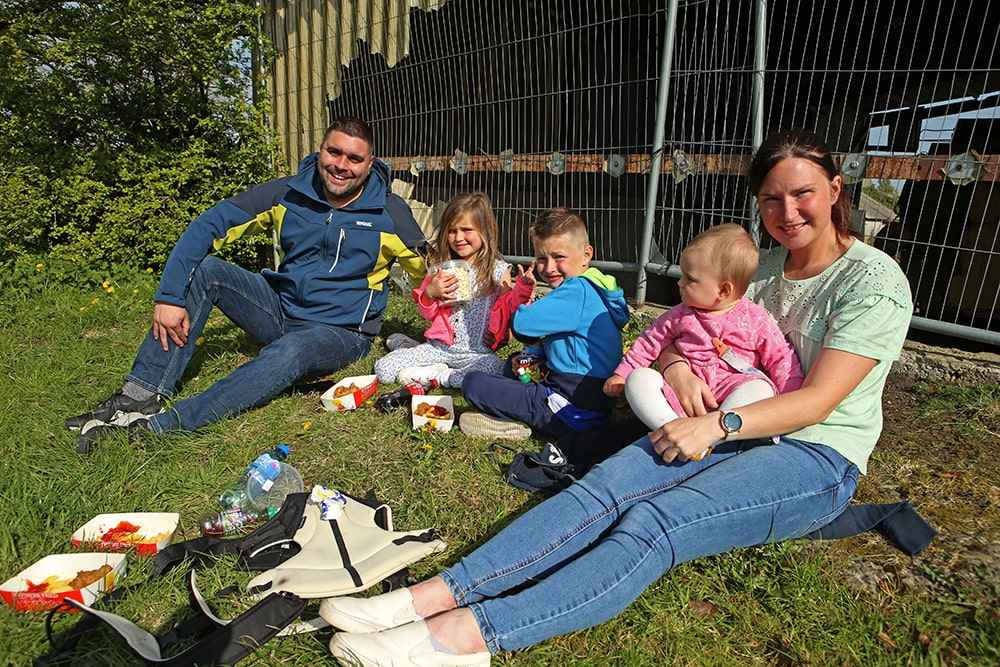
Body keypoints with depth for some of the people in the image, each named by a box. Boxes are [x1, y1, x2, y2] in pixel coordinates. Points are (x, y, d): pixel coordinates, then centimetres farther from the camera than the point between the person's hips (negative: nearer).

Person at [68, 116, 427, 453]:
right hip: (280, 310, 4)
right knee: (205, 269, -17)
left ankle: (157, 425, -39)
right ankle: (141, 395, -21)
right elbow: (207, 226, -8)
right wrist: (169, 296, -18)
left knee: (289, 351, -38)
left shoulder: (389, 213, -10)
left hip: (341, 333, -4)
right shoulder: (287, 193, -4)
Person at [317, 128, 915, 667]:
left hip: (819, 458, -5)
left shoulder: (874, 280, -6)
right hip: (730, 429, 5)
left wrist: (718, 425, -25)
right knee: (605, 487, -24)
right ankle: (437, 595, -32)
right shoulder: (763, 267, 13)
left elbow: (818, 400, -15)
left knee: (652, 525, -33)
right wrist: (678, 366, -10)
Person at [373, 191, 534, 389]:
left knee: (496, 369, -36)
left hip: (476, 352, -2)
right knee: (383, 369, -11)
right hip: (439, 347, 2)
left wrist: (523, 288, -16)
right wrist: (429, 293, -9)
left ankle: (437, 377, -15)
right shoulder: (442, 267, 6)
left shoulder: (498, 269, -2)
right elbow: (428, 314, 11)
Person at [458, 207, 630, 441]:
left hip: (574, 411, -11)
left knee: (473, 384, -9)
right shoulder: (591, 287, 12)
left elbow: (520, 324, -25)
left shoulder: (576, 290, -19)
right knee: (513, 364, 31)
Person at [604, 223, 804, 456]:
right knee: (638, 378, -19)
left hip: (731, 392, -2)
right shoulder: (680, 315, 8)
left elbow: (782, 359, 2)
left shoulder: (755, 320, 0)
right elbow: (650, 342, 17)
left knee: (759, 387, -33)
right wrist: (621, 373, 15)